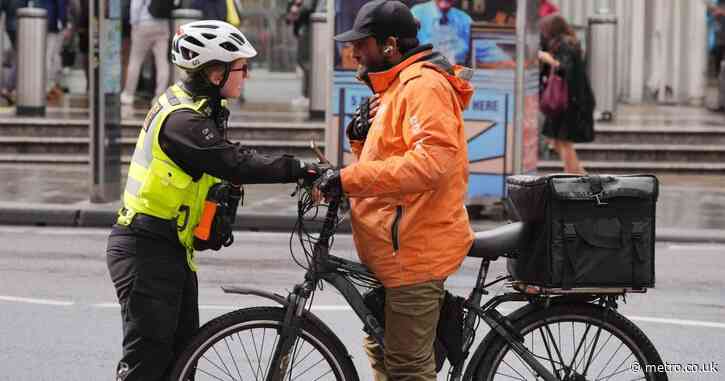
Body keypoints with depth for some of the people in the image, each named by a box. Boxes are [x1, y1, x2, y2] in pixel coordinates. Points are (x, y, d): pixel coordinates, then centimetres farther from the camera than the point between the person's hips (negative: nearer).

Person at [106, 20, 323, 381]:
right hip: (147, 252, -10)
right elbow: (237, 163, -31)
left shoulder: (188, 102, 9)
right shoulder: (182, 119, -22)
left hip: (171, 251, 10)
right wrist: (302, 171, -32)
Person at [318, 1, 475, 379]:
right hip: (396, 248, 11)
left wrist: (348, 178, -29)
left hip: (413, 252, -11)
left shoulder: (424, 86, -15)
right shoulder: (395, 88, 20)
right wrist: (362, 141, 3)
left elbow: (430, 162, -29)